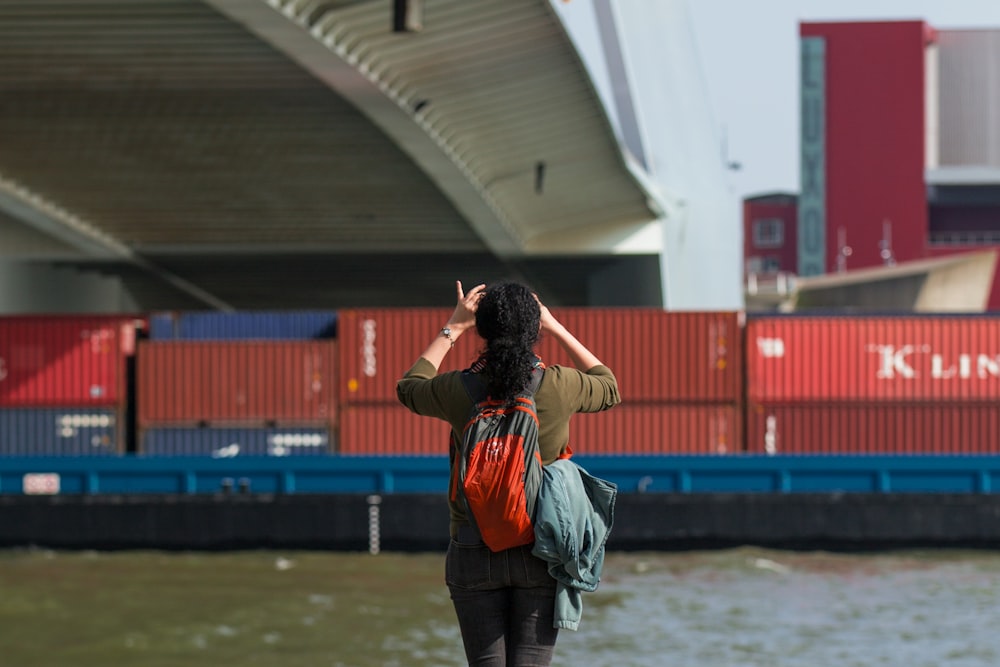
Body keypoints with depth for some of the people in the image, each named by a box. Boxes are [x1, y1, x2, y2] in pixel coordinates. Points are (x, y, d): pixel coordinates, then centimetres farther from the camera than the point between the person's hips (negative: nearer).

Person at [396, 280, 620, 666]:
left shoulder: (459, 390, -8)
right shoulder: (560, 387, -8)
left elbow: (409, 388, 16)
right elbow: (609, 388, 16)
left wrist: (452, 330, 20)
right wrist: (557, 330, 19)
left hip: (474, 551, 0)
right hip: (540, 553, 0)